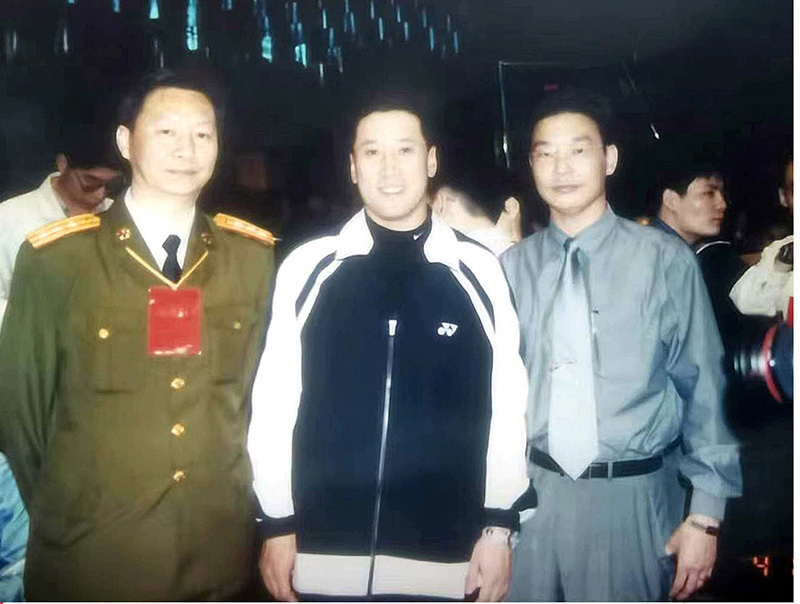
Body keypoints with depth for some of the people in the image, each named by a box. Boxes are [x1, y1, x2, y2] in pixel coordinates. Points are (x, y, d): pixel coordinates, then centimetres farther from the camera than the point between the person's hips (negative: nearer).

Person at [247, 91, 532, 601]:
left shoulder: (479, 271, -2)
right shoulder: (307, 268, -2)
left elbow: (507, 403, 1)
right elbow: (275, 401, 1)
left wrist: (498, 527, 1)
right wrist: (277, 525, 2)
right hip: (322, 551, 0)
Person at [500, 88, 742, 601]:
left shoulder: (666, 260, -8)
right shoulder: (513, 267, 0)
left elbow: (702, 387, -4)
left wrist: (706, 515, -3)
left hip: (632, 497, -2)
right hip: (534, 494, 2)